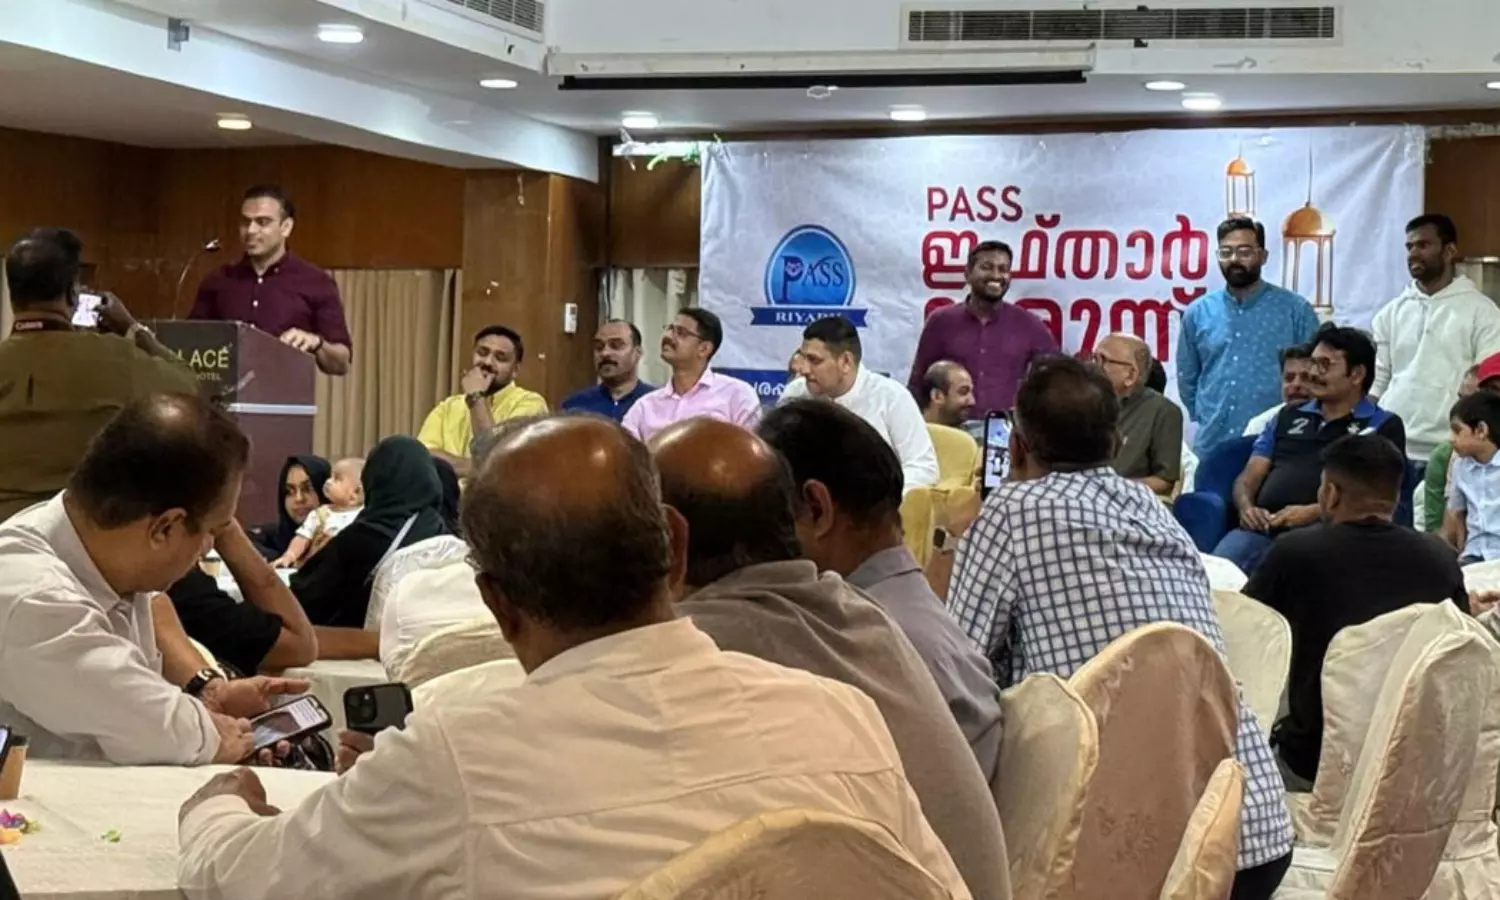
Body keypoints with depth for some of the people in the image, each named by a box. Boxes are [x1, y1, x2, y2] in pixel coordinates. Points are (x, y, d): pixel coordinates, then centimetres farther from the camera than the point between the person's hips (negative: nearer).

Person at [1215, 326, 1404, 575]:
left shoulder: (1383, 425, 12)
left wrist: (1312, 513, -15)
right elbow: (1250, 476, 21)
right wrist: (1246, 506, -2)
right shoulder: (1288, 417, 27)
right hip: (1261, 529, 4)